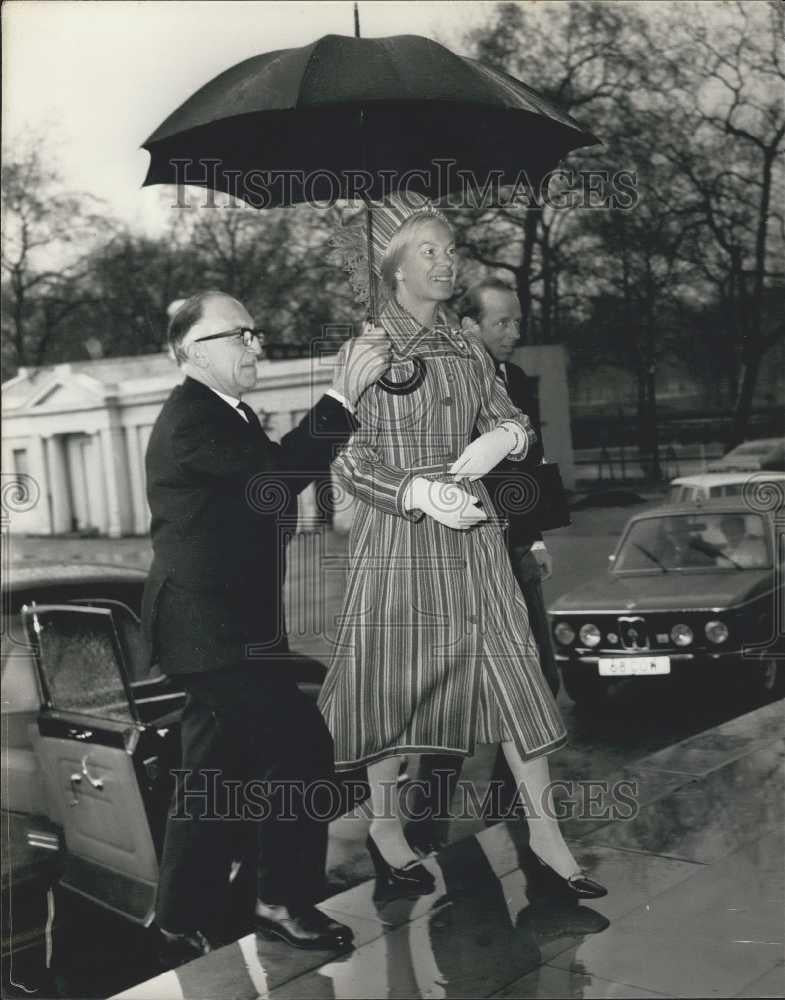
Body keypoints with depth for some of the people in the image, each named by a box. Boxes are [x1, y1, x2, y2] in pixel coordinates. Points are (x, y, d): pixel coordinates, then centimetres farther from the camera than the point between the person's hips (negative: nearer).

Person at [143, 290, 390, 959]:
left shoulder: (227, 416, 18)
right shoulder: (193, 418, -16)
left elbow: (274, 478, 13)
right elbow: (276, 475, -26)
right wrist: (342, 396, -23)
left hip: (218, 628, 11)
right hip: (214, 628, -11)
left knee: (210, 777, 16)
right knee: (302, 748, -9)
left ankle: (183, 927, 27)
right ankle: (286, 904, 4)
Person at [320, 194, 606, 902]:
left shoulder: (466, 351, 12)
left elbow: (515, 423, 16)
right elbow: (350, 460, -7)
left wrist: (504, 438, -8)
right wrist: (418, 491, -21)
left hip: (472, 535, 5)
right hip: (397, 537, -5)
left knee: (511, 671, 3)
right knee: (394, 683, 6)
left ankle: (547, 834, 13)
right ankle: (385, 828, 25)